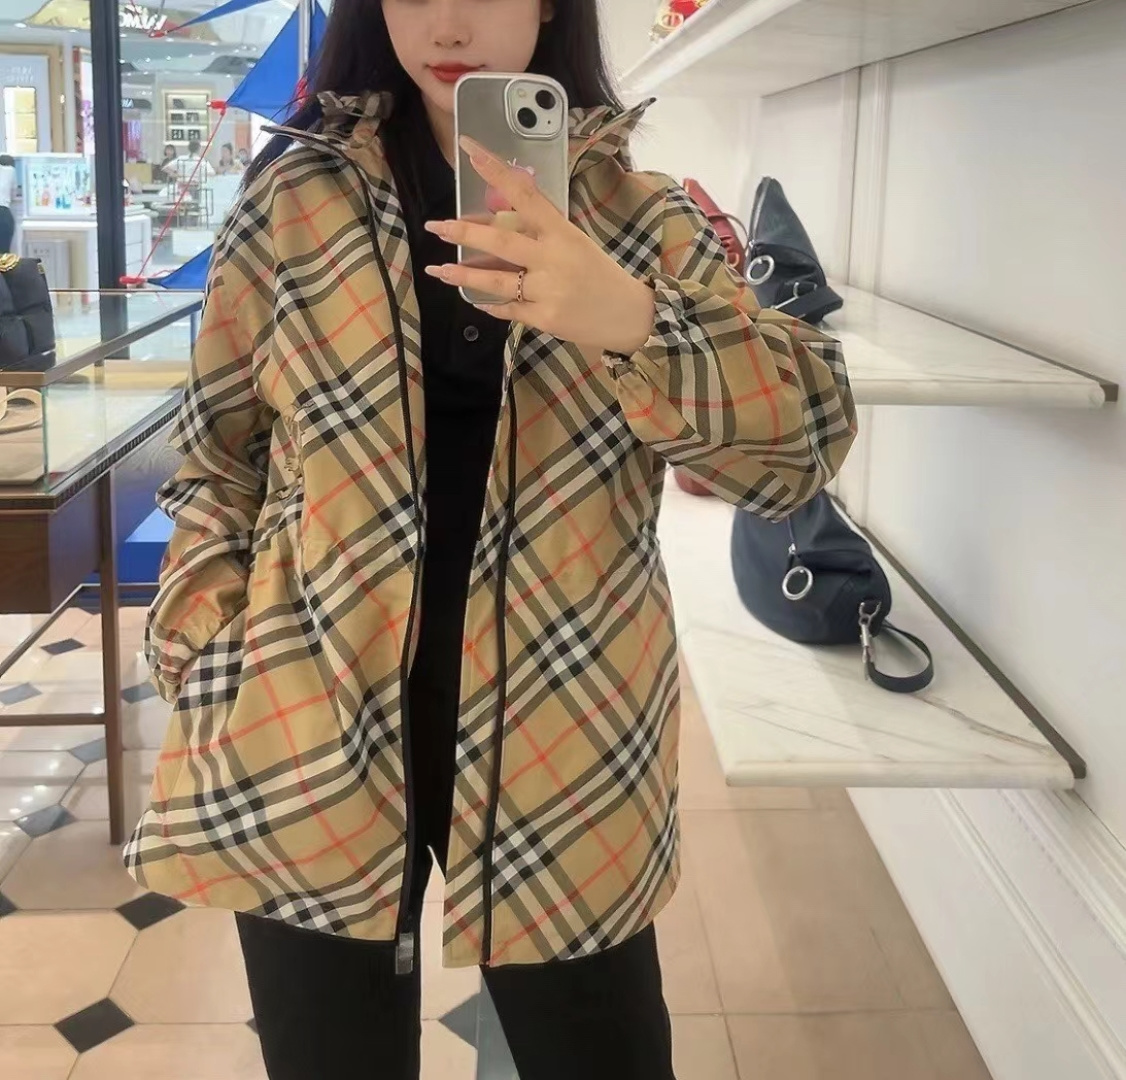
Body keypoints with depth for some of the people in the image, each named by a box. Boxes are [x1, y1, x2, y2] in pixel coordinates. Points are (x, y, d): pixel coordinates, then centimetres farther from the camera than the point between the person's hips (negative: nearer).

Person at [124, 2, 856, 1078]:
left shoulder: (643, 218, 1)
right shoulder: (293, 199, 3)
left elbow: (804, 442, -9)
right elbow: (218, 455, 10)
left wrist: (631, 319, -25)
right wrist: (204, 651, -2)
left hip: (560, 740, 0)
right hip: (307, 736, 1)